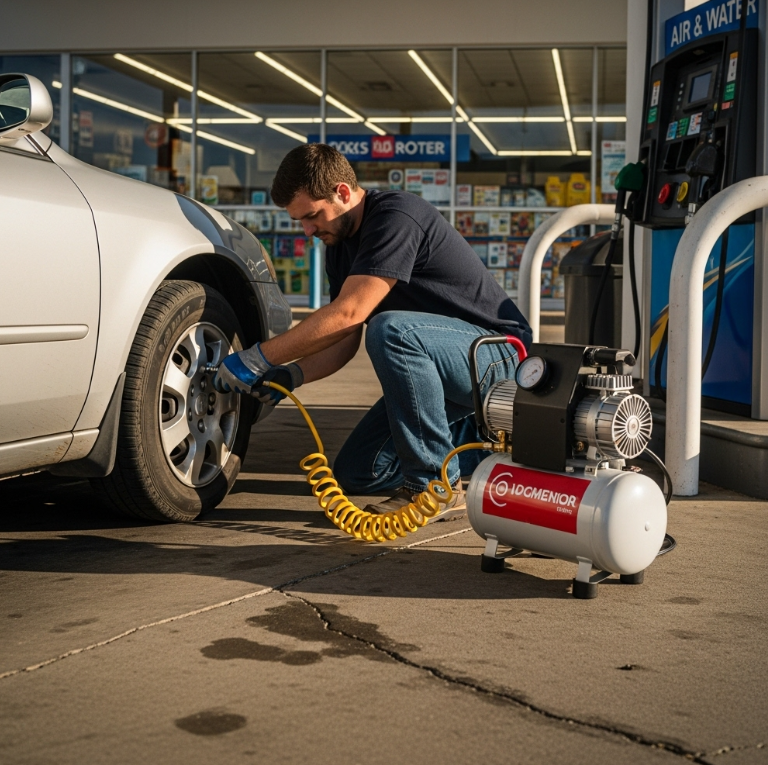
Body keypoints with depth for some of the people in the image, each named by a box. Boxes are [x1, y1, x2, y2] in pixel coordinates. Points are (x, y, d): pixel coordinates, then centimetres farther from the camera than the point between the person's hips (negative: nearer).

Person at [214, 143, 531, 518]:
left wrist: (258, 358, -26)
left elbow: (347, 314, -30)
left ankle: (436, 487, -23)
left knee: (390, 329, -37)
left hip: (497, 350, -9)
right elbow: (345, 339, 7)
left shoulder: (397, 217, -22)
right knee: (355, 474, 5)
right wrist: (291, 376, -11)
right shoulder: (340, 244, 7)